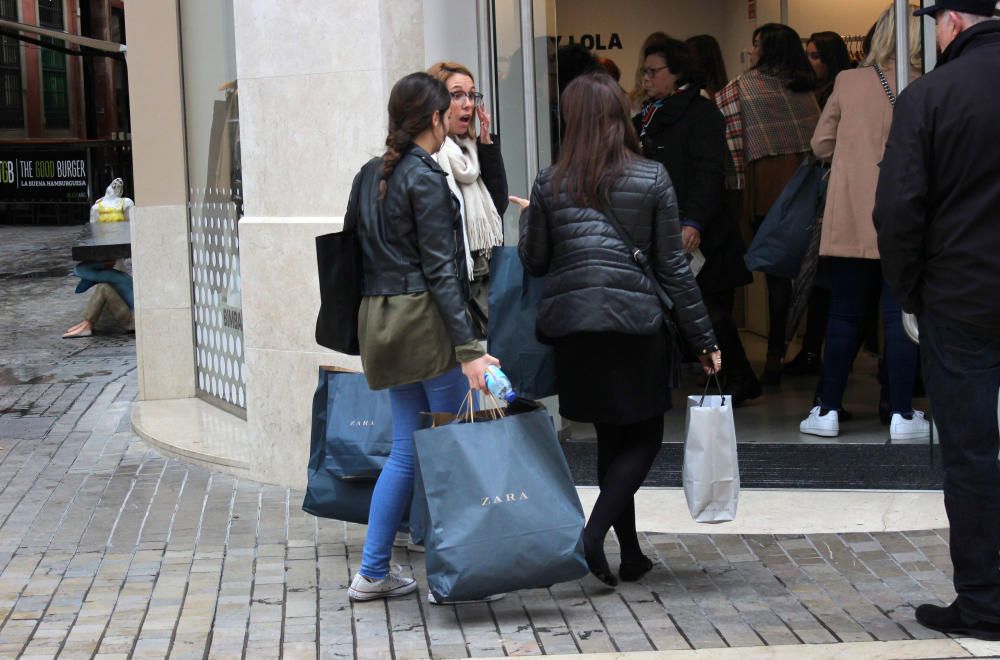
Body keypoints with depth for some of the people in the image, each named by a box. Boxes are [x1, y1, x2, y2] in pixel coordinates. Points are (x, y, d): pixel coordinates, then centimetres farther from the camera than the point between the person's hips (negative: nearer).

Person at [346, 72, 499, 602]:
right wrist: (468, 349, -17)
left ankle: (373, 572, 12)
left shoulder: (369, 176, 13)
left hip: (379, 322, 8)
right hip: (425, 320, -8)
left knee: (406, 448, 12)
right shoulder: (425, 178, -12)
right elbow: (440, 270, -16)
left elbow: (359, 250, 16)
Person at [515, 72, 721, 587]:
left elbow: (533, 262, 6)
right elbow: (673, 267, -2)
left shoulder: (551, 182, 0)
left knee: (611, 437, 16)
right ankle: (595, 531, -12)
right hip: (636, 322, -3)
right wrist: (703, 339, 3)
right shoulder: (652, 178, -3)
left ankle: (630, 553, 20)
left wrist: (529, 217, 26)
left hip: (572, 323, 3)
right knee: (643, 437, 8)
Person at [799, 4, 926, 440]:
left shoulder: (848, 82, -1)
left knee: (845, 317, 10)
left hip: (850, 223, 2)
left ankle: (828, 411, 13)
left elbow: (821, 146, 7)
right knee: (900, 317, 3)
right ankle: (902, 416, 5)